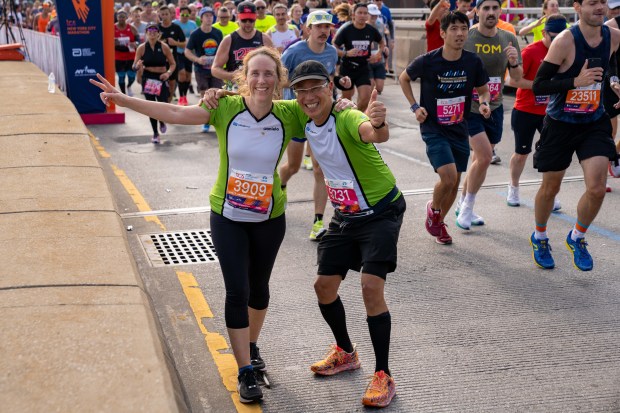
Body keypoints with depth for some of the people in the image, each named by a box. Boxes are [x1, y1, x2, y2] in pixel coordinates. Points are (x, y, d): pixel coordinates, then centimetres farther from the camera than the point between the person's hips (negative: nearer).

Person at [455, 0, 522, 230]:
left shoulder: (508, 39, 1)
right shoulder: (465, 38, -10)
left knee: (480, 160, 12)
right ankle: (467, 207, 4)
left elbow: (517, 78, 3)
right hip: (468, 106, -5)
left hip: (494, 108, 5)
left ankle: (463, 206, 30)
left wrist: (514, 63, -17)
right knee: (485, 157, -16)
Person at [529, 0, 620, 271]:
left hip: (595, 123, 3)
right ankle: (539, 239, 36)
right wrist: (576, 81, -28)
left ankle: (576, 238, 18)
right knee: (550, 188, 10)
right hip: (560, 124, -3)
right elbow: (538, 86, -20)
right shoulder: (565, 41, -19)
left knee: (597, 188, -9)